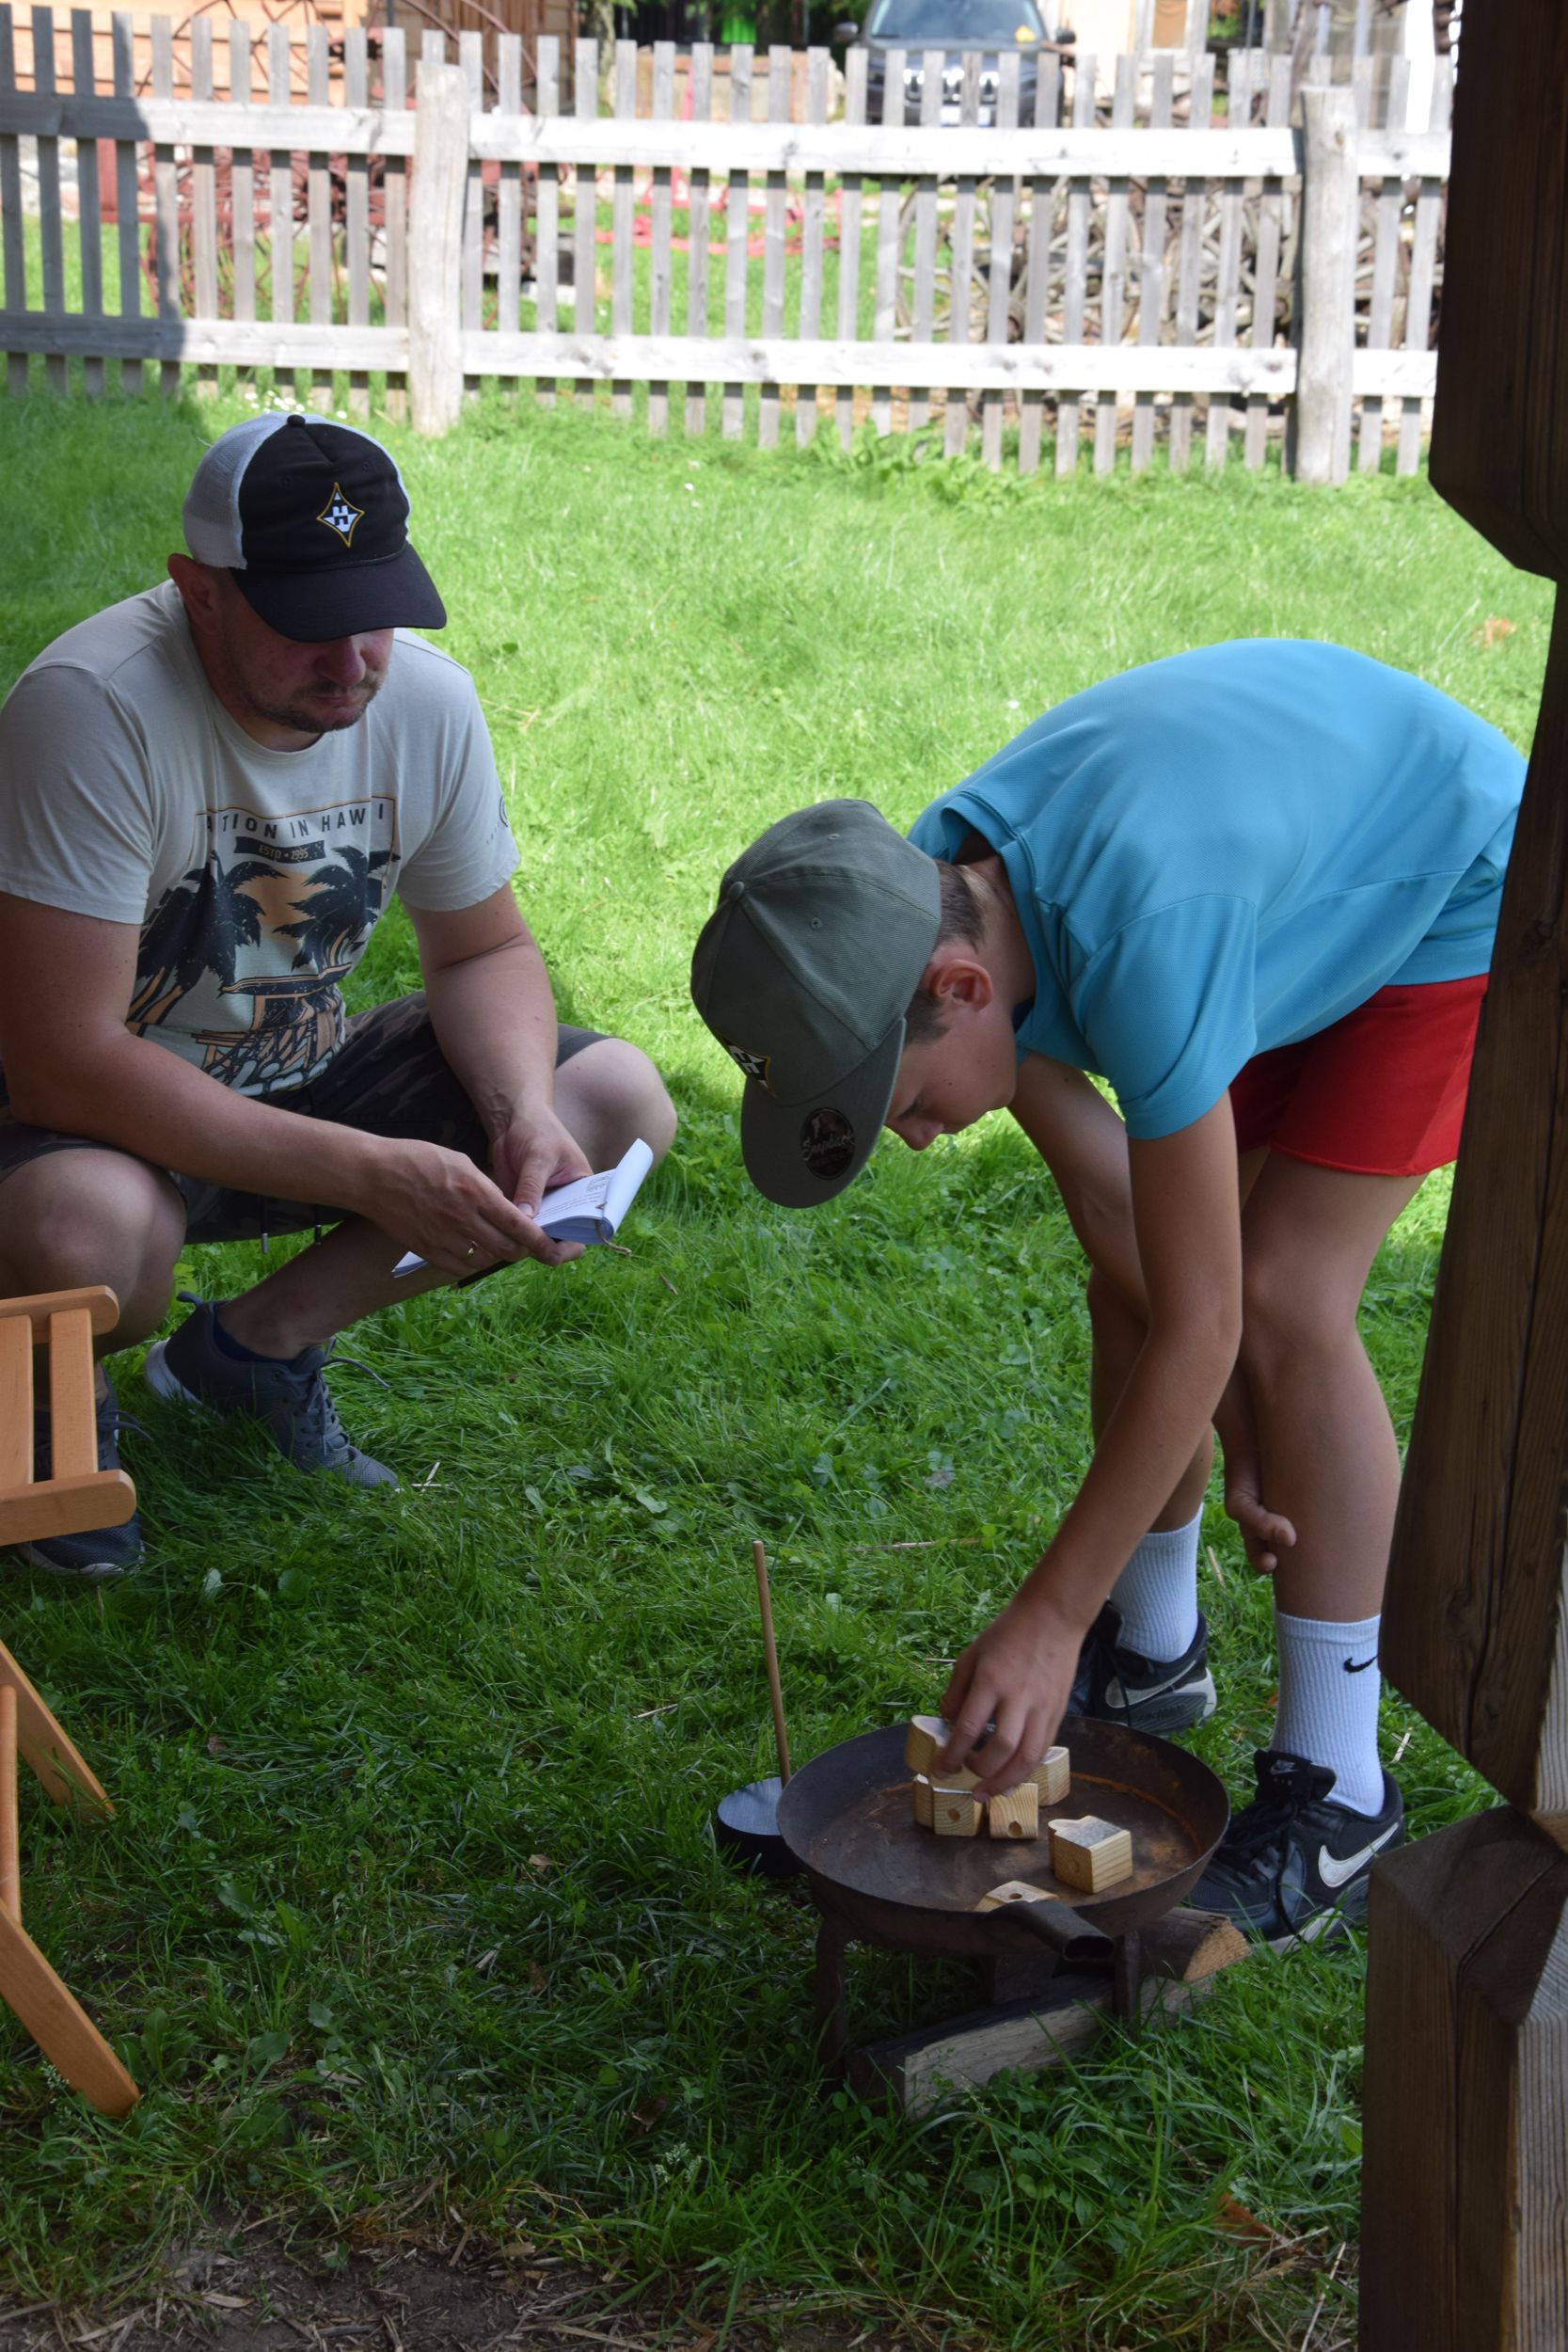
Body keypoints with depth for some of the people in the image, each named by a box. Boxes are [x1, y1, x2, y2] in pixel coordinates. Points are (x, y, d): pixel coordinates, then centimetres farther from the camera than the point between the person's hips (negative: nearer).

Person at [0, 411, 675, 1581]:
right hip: (101, 1113, -6)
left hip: (297, 1082, 6)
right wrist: (370, 1175, -35)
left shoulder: (428, 698, -9)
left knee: (619, 1101, -10)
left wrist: (524, 1117, -18)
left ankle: (254, 1346, 3)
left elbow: (484, 950, 5)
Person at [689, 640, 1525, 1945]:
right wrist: (1242, 1436, -11)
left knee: (1286, 1298, -17)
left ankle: (1336, 1799, -6)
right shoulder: (924, 902, -20)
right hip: (1302, 865, 7)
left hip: (1457, 893, -7)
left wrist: (1051, 1615, -32)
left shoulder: (1142, 944, -43)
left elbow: (1199, 1330, -37)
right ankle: (1154, 1651, 24)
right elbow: (1112, 1201, -10)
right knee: (1131, 1267, 2)